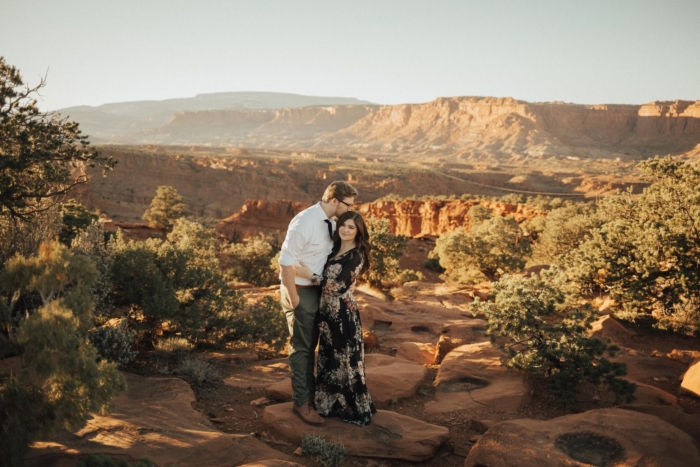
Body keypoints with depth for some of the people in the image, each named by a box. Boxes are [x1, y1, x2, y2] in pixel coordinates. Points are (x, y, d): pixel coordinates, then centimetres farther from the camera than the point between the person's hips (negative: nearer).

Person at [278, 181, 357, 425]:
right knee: (301, 348, 3)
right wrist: (294, 297, -19)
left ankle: (309, 390, 37)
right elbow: (285, 261, -24)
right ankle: (302, 402, 17)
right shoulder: (305, 222, -24)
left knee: (311, 345, 21)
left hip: (319, 289, 8)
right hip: (301, 291, -8)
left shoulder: (331, 222, 1)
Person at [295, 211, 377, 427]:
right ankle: (333, 403, 31)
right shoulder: (335, 250, 10)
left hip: (343, 312, -8)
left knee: (346, 359, 1)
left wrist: (310, 275, -16)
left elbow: (339, 284, -20)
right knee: (329, 358, 16)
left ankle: (356, 408, 14)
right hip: (327, 310, 8)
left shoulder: (356, 255, -14)